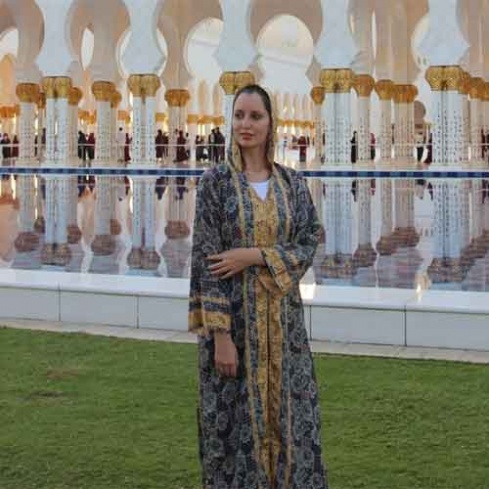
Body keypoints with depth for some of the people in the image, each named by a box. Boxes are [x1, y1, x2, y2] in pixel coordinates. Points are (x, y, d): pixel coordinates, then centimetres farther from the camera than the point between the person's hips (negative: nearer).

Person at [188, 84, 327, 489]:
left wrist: (254, 256, -16)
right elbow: (207, 259, -10)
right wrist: (219, 334, -16)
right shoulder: (216, 181, -5)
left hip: (283, 316, 3)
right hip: (234, 313, -3)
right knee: (236, 418, 3)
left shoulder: (292, 182, 6)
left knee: (289, 415, 8)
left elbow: (309, 246, 0)